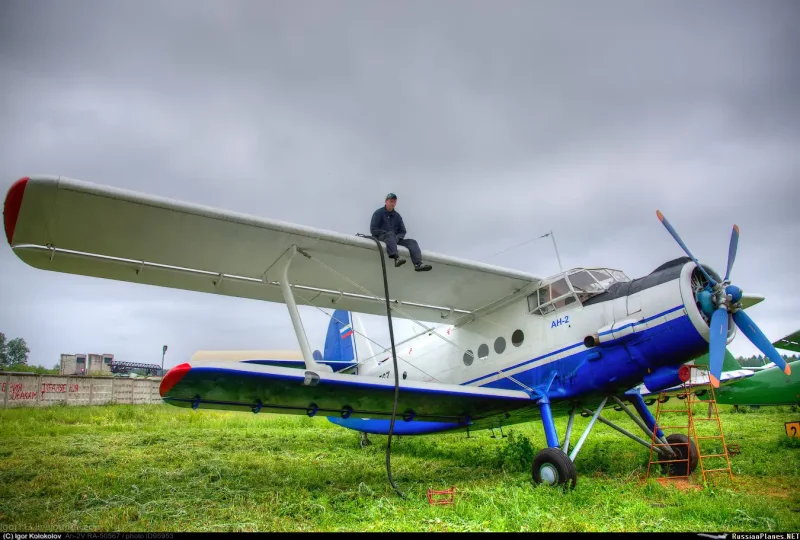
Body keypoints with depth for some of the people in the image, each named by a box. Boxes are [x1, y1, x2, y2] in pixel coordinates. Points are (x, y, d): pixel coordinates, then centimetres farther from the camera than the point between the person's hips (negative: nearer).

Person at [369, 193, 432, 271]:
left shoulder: (397, 216, 15)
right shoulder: (378, 213, 2)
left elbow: (403, 231, 14)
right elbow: (373, 230, -6)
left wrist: (397, 237, -8)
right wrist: (386, 233, -15)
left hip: (395, 239, 5)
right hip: (381, 237, -5)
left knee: (412, 242, -16)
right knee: (390, 234, -37)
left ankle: (418, 264, -39)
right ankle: (396, 258, -61)